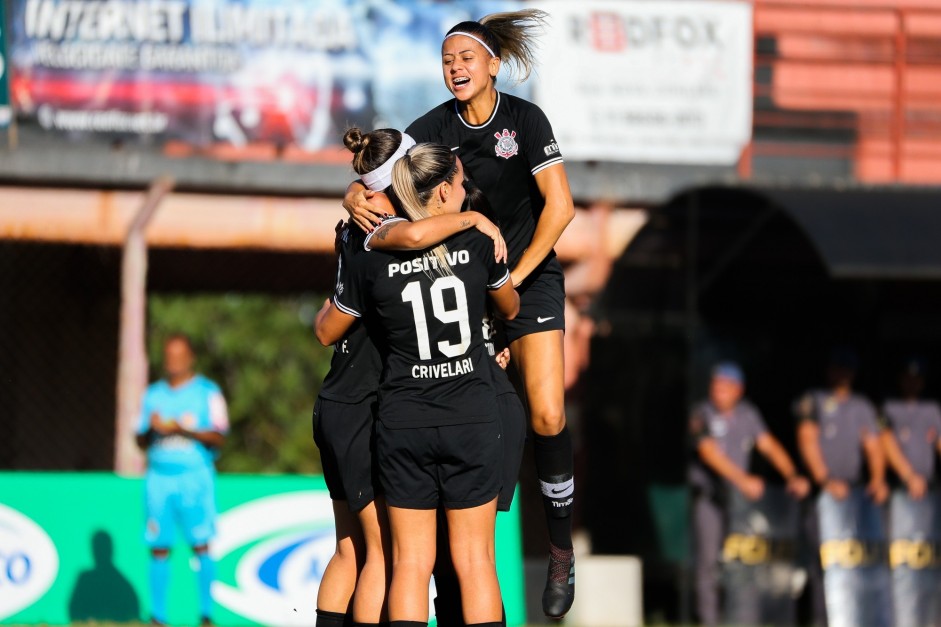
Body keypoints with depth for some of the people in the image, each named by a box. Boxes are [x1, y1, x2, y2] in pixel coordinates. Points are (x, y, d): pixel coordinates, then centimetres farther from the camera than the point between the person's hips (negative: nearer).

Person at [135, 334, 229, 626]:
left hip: (195, 475, -3)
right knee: (159, 548, -2)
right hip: (159, 477, 3)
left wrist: (182, 430, -15)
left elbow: (218, 437, -4)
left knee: (201, 545, -11)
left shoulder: (208, 392, 4)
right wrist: (152, 429, -5)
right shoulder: (153, 394, 16)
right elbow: (140, 441, 17)